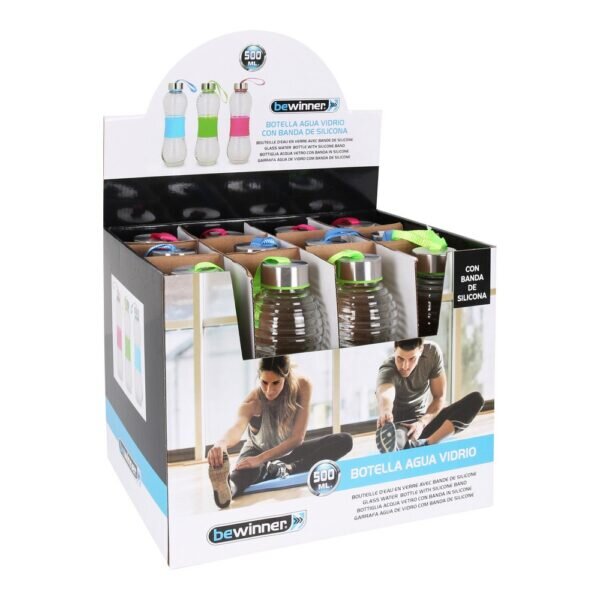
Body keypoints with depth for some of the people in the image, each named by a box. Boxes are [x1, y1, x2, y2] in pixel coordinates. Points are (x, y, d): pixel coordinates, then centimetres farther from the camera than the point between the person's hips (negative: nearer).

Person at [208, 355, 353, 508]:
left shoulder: (302, 386, -25)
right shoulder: (253, 402, -30)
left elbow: (297, 438, -27)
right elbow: (238, 427, -52)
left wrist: (261, 459, -37)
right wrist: (222, 444, -76)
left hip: (288, 452, 3)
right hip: (257, 451, -3)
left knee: (344, 441, -20)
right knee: (245, 471, -40)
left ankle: (280, 469, -31)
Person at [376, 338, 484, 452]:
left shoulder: (432, 352, -12)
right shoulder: (388, 370, -24)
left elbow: (439, 398, -6)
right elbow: (385, 395, -48)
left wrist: (422, 422, -24)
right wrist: (385, 411, -73)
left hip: (425, 421, 5)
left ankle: (423, 444, -35)